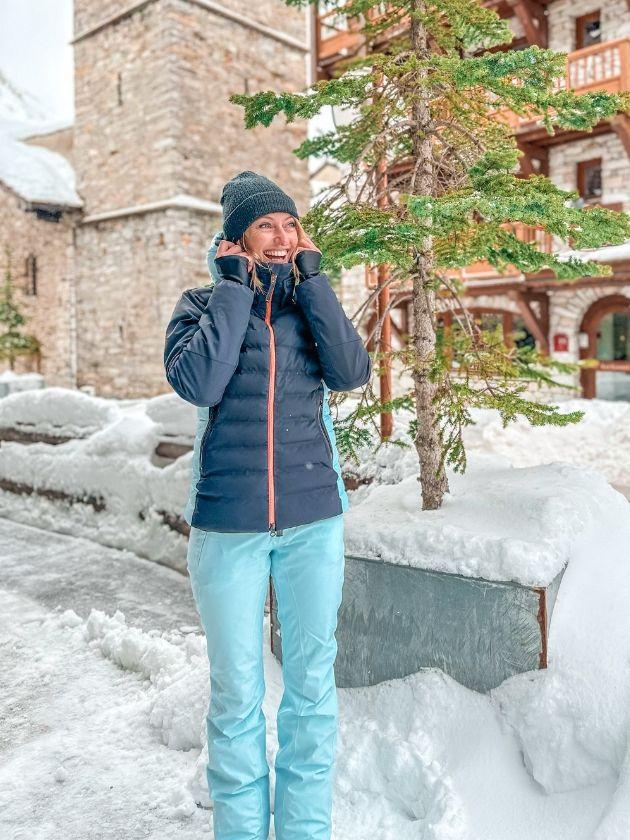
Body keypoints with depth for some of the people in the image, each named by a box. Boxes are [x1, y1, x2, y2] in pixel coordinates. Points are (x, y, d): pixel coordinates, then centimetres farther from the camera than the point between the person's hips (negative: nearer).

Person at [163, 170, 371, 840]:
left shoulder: (310, 303, 8)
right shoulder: (202, 304, 2)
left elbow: (352, 372, -9)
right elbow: (198, 383, -17)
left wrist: (309, 278, -7)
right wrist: (235, 285, -10)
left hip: (314, 519, 2)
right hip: (228, 523, -2)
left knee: (312, 683, 12)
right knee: (236, 692, 9)